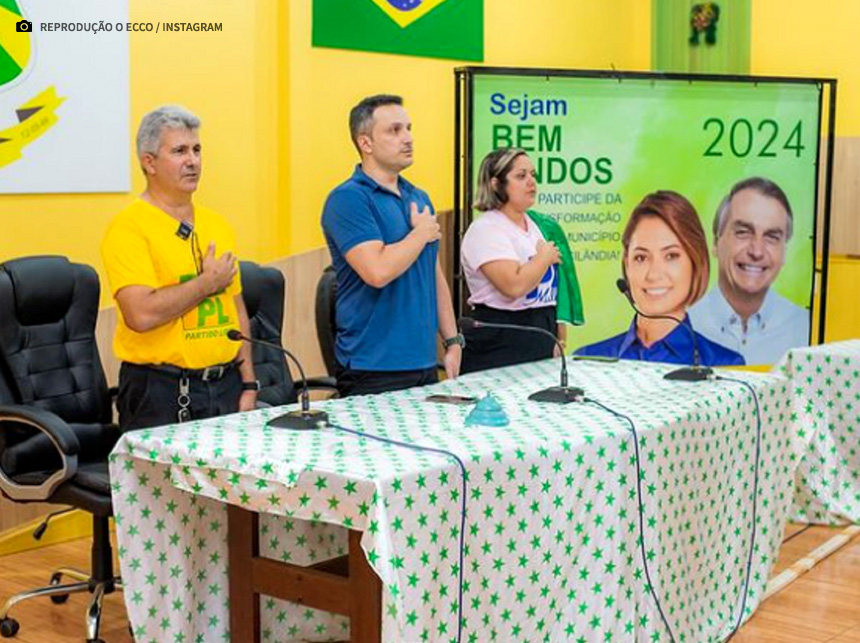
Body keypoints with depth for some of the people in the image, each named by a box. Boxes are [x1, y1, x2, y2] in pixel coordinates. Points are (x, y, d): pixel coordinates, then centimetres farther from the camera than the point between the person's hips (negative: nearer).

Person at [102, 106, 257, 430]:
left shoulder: (217, 225, 12)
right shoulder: (129, 227, -9)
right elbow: (142, 314, -21)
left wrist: (248, 384, 9)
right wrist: (209, 282, -11)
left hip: (225, 387, 6)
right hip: (161, 393, -6)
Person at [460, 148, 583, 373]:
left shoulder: (541, 225, 12)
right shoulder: (486, 230, -11)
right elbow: (514, 286, -25)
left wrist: (560, 339, 13)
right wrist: (545, 256, -8)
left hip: (543, 338, 7)